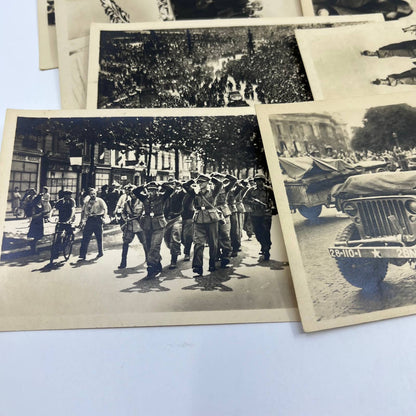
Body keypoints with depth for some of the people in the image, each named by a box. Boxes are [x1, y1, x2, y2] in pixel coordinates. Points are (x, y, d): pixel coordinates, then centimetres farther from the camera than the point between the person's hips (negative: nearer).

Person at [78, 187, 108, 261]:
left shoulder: (100, 201, -1)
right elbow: (83, 211, 17)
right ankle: (82, 255, 0)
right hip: (89, 220, 3)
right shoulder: (86, 202, 9)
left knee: (99, 238, 9)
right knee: (85, 238, -3)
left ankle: (100, 253, 28)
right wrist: (82, 221, 12)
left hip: (97, 220, -3)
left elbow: (105, 209, -7)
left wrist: (104, 217, -20)